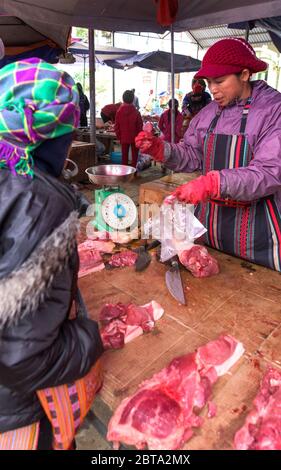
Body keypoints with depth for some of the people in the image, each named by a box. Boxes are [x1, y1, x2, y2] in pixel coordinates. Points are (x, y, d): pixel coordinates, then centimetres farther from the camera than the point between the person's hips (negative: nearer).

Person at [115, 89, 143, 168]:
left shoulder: (119, 111, -6)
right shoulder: (136, 112, -12)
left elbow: (116, 127, -2)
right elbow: (140, 126, -7)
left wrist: (119, 137, 10)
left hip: (124, 138, 2)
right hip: (134, 138, -2)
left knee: (124, 156, 11)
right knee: (134, 156, 7)